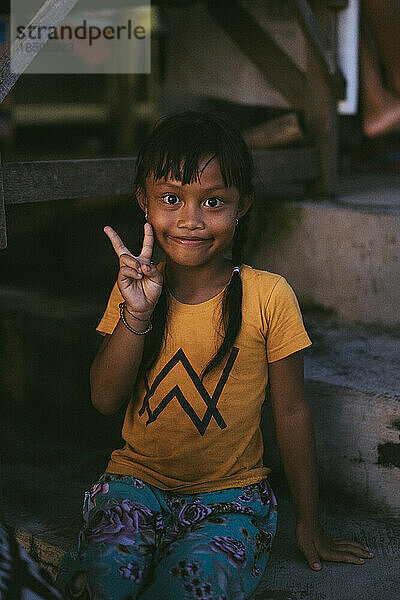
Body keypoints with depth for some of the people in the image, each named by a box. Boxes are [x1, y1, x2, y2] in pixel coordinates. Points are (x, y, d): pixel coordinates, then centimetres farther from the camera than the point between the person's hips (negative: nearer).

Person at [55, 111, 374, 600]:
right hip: (138, 480, 2)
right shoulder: (135, 286, 0)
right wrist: (137, 315, -20)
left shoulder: (268, 296, -9)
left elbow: (291, 412, -2)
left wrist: (309, 526, 4)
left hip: (231, 491, -1)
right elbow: (105, 400, -5)